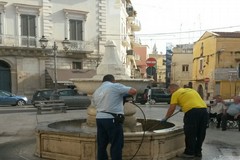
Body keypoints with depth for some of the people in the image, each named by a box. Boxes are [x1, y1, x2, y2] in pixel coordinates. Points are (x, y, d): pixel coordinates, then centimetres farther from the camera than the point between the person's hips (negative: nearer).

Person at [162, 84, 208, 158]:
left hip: (192, 111, -8)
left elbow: (171, 109, 6)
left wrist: (165, 118, 17)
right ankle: (198, 151, 27)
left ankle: (189, 153, 12)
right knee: (200, 133, 16)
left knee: (190, 133, 4)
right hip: (204, 110, 8)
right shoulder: (190, 90, 28)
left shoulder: (176, 94, 7)